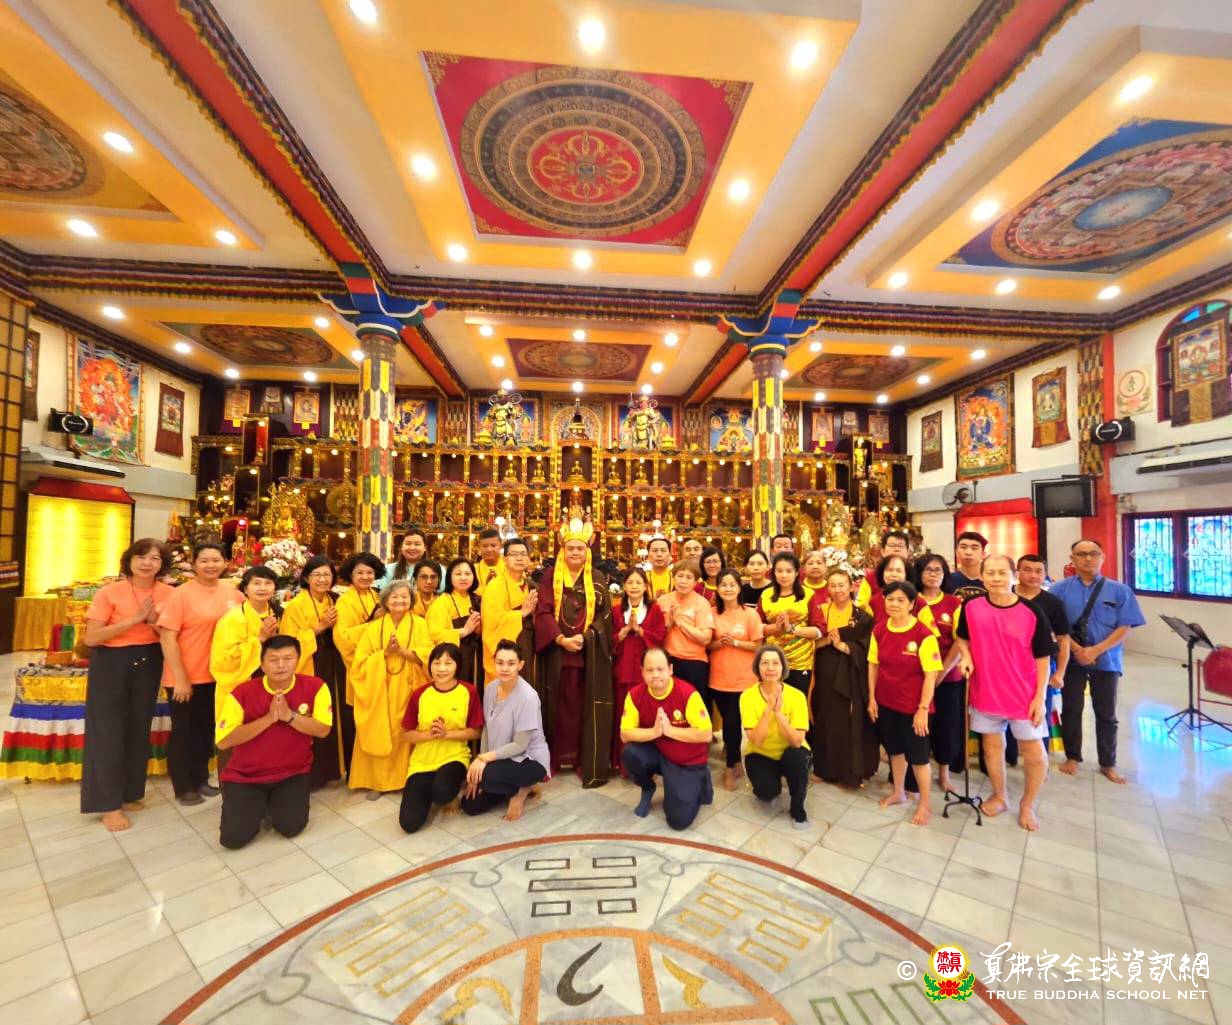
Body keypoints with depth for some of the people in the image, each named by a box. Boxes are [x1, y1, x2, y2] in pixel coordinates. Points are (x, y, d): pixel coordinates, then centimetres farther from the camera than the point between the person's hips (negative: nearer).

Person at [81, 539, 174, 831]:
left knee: (139, 728, 13)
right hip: (111, 665, -3)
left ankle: (129, 792, 29)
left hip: (148, 664, 4)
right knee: (108, 731, 1)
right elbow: (91, 637, -14)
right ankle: (109, 804, 13)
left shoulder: (168, 594, -2)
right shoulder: (109, 592, -12)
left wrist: (154, 623, -15)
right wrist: (134, 619, -22)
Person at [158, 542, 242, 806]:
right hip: (185, 677, -4)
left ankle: (201, 779, 34)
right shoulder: (181, 594, -14)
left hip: (217, 675, 5)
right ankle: (183, 787, 27)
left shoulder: (233, 593, 0)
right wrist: (181, 678, -16)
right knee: (183, 731, 10)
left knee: (207, 729, 17)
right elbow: (167, 637, -15)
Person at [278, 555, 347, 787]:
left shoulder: (335, 602, 8)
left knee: (334, 720, 10)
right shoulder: (295, 606, -8)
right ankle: (311, 774, 13)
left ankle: (330, 768, 25)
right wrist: (319, 627, -19)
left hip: (334, 669, 5)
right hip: (309, 671, -5)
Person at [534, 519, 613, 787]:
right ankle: (554, 757, 21)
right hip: (556, 651, 0)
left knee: (586, 706, 4)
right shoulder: (550, 576, 2)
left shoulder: (597, 579, 4)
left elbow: (604, 615, 1)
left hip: (589, 653, 0)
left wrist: (585, 637, -12)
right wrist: (561, 639, -16)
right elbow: (542, 612, -5)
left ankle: (586, 762, 15)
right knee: (557, 705, 7)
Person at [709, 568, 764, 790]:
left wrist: (735, 642, -18)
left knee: (732, 722, -2)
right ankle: (736, 760, 37)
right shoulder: (712, 613, 0)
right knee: (729, 721, 14)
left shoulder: (750, 614, -7)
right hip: (718, 677, 3)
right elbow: (707, 644, 3)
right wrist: (720, 642, -17)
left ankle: (730, 767, 18)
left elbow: (757, 646, -5)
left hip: (743, 678, -2)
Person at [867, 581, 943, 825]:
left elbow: (931, 675, -16)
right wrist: (872, 698, 5)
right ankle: (898, 792, 41)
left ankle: (924, 804, 30)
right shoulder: (879, 630, -3)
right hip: (886, 702, 5)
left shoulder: (923, 634, -19)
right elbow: (873, 665, 5)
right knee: (894, 749, 21)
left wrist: (923, 708, -16)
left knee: (917, 755, 10)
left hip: (913, 705, -5)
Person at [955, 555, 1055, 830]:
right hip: (985, 692, 2)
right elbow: (961, 637, 9)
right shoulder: (971, 606, -8)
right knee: (992, 746, 17)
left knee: (1034, 752, 9)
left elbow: (1042, 658, -7)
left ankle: (1027, 804, 33)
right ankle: (999, 796, 39)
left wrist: (1040, 696, -8)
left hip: (1024, 695, -2)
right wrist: (966, 656, -10)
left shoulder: (1032, 613, -13)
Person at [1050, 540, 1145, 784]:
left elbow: (1125, 627, -6)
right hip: (1071, 659, 0)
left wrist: (1096, 650, -15)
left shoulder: (1119, 590, -1)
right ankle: (1073, 757, 23)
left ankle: (1108, 764, 26)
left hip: (1106, 660, 1)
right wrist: (1076, 649, -15)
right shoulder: (1060, 589, -3)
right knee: (1071, 710, 9)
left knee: (1106, 714, 11)